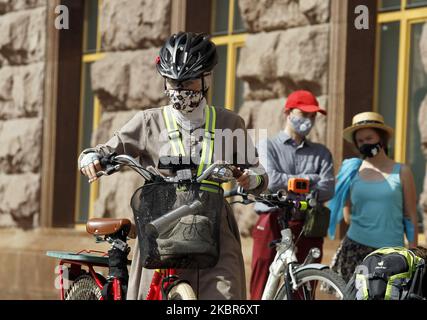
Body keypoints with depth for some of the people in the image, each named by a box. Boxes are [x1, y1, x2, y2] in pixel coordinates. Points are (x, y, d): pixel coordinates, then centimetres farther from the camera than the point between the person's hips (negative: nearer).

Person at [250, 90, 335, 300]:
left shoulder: (321, 153, 17)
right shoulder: (268, 146, 10)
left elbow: (327, 189, 0)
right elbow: (271, 180, -8)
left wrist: (289, 185, -8)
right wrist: (309, 179, -2)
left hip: (307, 227, 2)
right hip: (272, 225, -2)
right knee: (261, 290, -6)